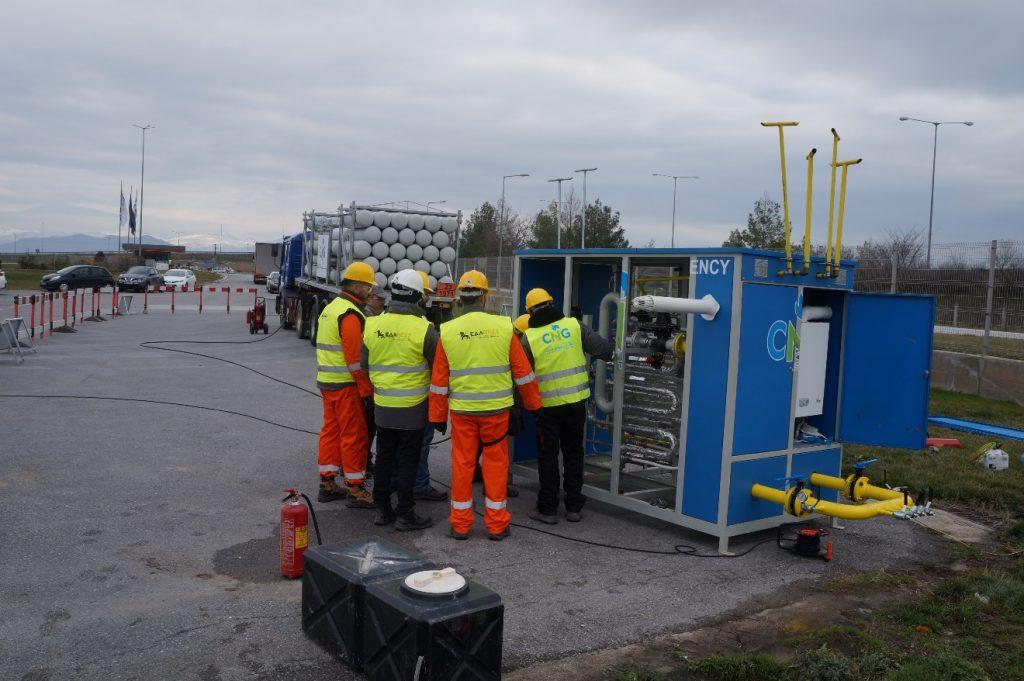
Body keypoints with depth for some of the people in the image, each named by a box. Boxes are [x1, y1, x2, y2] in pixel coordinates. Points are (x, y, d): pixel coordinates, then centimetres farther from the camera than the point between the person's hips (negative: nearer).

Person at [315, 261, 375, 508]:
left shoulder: (330, 308, 15)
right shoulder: (350, 314, -17)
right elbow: (355, 357, -21)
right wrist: (366, 390, -16)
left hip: (326, 382, 10)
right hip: (346, 385, -10)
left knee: (331, 430, 15)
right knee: (354, 435, -3)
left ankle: (327, 483, 22)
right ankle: (356, 490, 4)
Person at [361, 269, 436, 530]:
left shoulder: (372, 325, -1)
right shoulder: (424, 329, -15)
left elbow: (363, 364, 9)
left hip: (382, 406, 5)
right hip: (412, 408, -5)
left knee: (384, 457, 15)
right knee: (407, 460, 4)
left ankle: (382, 509, 24)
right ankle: (405, 514, 11)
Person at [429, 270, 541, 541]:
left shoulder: (447, 331, -4)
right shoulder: (503, 326, -5)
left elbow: (439, 381, 1)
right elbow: (523, 372, 1)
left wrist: (438, 416, 11)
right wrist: (533, 404, 14)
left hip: (461, 410, 1)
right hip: (496, 409, 0)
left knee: (462, 464, 11)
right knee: (496, 465, 10)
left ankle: (460, 524, 19)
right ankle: (496, 524, 17)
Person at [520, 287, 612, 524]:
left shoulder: (529, 338, -8)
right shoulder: (574, 325, -3)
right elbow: (603, 349, -4)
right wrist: (611, 356, 17)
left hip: (548, 405, -2)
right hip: (576, 401, 3)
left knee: (548, 456, 9)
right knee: (573, 453, 14)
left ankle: (547, 508, 13)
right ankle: (573, 507, 20)